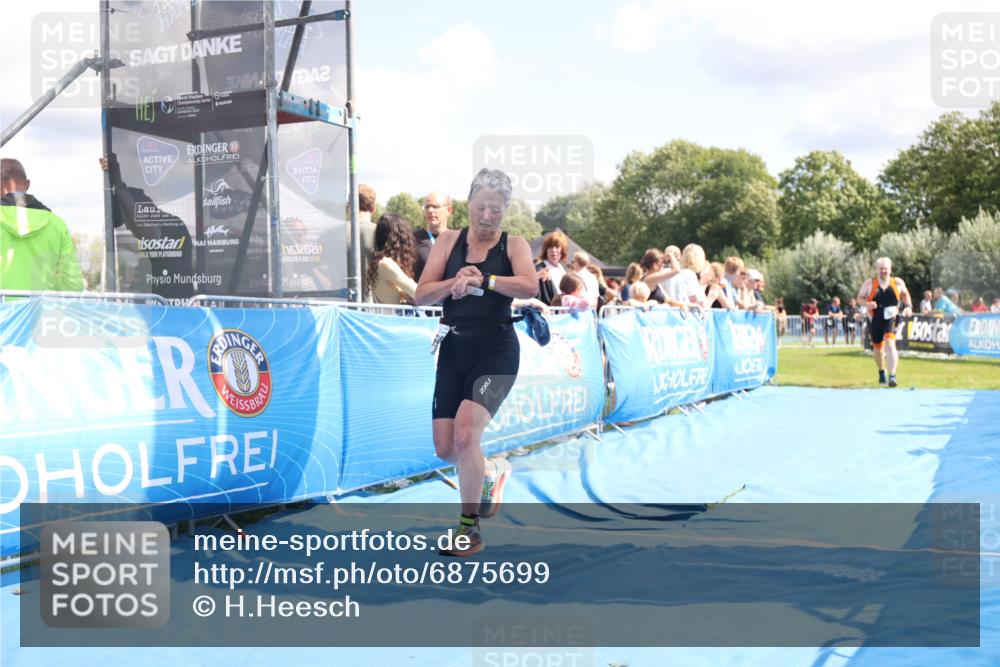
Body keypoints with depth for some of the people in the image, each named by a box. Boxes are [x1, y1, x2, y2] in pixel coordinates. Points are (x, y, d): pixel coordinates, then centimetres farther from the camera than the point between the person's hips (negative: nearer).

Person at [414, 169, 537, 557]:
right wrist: (454, 282, -17)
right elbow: (422, 295, 0)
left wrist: (481, 280, -30)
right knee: (445, 447, 4)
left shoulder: (514, 245, 1)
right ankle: (490, 472, 38)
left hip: (496, 350, -4)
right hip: (454, 349, 4)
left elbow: (529, 286, -19)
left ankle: (469, 529, -4)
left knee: (465, 433, -20)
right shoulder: (448, 241, 7)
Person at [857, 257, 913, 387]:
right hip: (875, 320, 1)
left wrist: (908, 306, 3)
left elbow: (905, 294, 19)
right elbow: (859, 298, 3)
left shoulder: (898, 282, 0)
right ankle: (882, 372, 41)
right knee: (878, 348, 14)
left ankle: (892, 375, -27)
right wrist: (867, 304, -18)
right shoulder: (869, 284, -3)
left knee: (890, 343, -22)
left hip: (891, 319, -1)